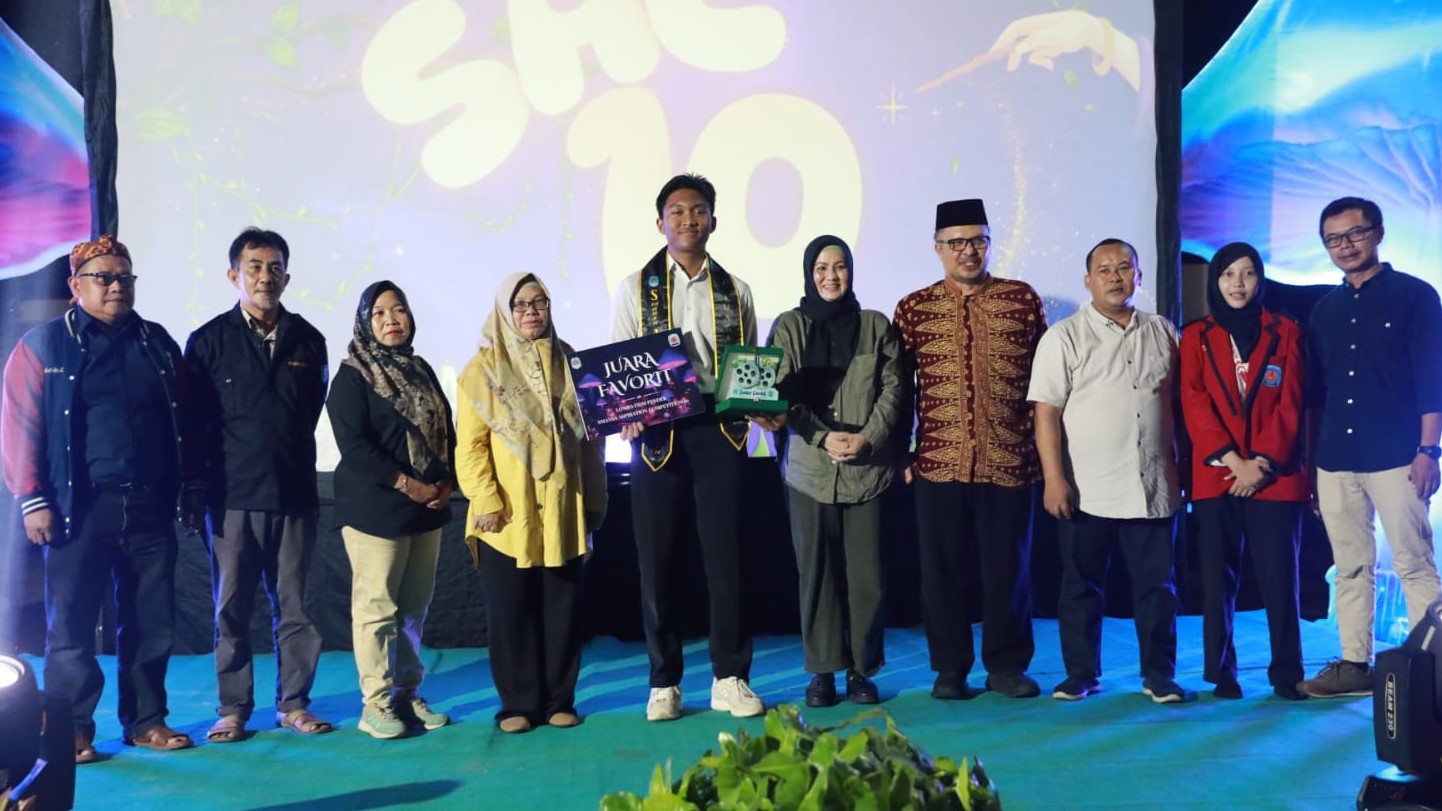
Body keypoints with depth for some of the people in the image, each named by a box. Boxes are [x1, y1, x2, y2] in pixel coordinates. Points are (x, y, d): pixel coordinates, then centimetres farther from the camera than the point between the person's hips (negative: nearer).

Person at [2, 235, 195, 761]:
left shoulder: (158, 343, 13)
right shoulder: (44, 345, 2)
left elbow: (181, 421, 15)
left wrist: (188, 488, 11)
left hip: (150, 506, 3)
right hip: (80, 508, -3)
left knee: (152, 621, 7)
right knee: (71, 624, 1)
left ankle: (145, 721, 19)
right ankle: (71, 731, 11)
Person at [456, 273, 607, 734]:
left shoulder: (570, 363, 11)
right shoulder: (484, 368, 1)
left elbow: (589, 438, 13)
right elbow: (470, 443, -5)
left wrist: (595, 500, 9)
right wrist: (486, 500, -13)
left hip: (562, 513, 3)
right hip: (508, 516, -3)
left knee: (562, 609, 7)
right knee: (511, 611, 3)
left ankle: (560, 701, 17)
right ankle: (517, 704, 14)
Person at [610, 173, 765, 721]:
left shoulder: (734, 290, 13)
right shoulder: (636, 288, 8)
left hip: (720, 429, 1)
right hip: (657, 433, -1)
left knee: (725, 554, 1)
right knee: (656, 558, 3)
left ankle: (730, 679, 12)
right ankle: (664, 683, 14)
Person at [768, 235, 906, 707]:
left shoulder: (876, 326, 8)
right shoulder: (788, 327, 6)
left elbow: (893, 389, 4)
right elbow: (782, 394, 0)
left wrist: (867, 438, -12)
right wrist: (823, 438, -13)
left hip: (868, 469, 0)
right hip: (811, 469, 0)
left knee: (866, 573, 1)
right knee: (817, 571, 3)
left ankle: (862, 669, 14)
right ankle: (822, 671, 13)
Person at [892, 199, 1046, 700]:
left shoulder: (1023, 299, 5)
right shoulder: (913, 309, 5)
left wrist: (1042, 442, 5)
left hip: (1009, 463, 0)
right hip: (938, 465, 0)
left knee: (1007, 565, 8)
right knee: (942, 568, 6)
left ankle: (1006, 664, 22)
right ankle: (950, 668, 20)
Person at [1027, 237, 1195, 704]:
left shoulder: (1164, 334, 10)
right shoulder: (1065, 337, -1)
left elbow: (1178, 401, 16)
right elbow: (1046, 411, -7)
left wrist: (1180, 468, 11)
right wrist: (1053, 479, -14)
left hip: (1153, 489, 3)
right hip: (1086, 490, -2)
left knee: (1157, 585, 7)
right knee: (1081, 586, 7)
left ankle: (1159, 676, 19)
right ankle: (1081, 674, 19)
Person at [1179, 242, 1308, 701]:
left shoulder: (1285, 332, 9)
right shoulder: (1195, 337, 8)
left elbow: (1290, 404, 1)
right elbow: (1195, 406, -2)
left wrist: (1264, 462, -10)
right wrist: (1236, 461, -12)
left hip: (1276, 476, 0)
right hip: (1215, 475, 0)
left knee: (1279, 576, -1)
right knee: (1218, 578, 2)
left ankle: (1287, 673, 10)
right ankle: (1222, 673, 11)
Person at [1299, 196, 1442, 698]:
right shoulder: (1325, 311, 15)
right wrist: (1311, 458, 11)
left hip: (1395, 456, -4)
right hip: (1335, 461, 5)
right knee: (1350, 567, 7)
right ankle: (1354, 664, 13)